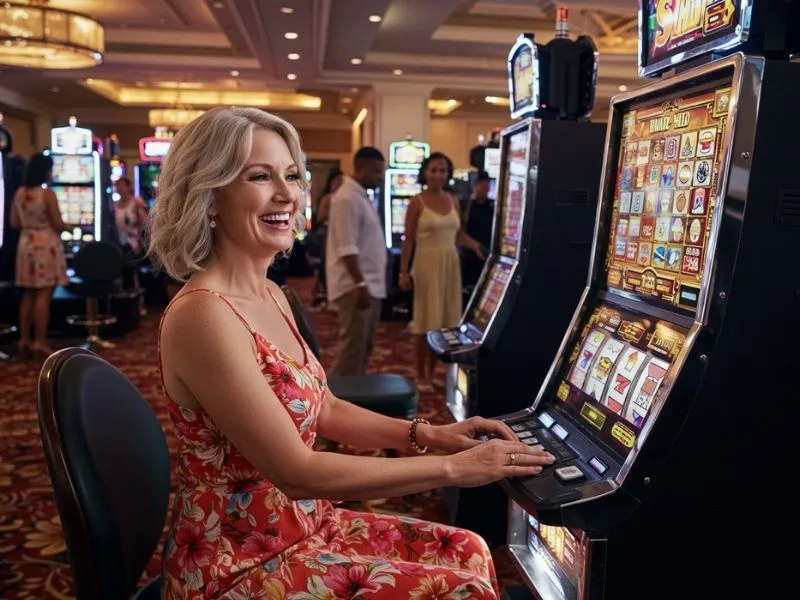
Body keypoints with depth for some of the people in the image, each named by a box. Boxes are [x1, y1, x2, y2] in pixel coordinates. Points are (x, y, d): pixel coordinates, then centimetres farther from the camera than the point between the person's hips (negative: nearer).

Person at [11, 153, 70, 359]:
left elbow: (14, 223, 9)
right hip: (46, 246, -7)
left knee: (28, 294, 12)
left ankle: (24, 340, 15)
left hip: (26, 245, 7)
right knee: (43, 295, -4)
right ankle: (39, 342, -3)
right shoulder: (47, 194, -14)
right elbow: (58, 225, -14)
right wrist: (67, 228, 7)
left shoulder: (19, 193, 5)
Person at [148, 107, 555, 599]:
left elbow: (320, 409, 11)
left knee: (465, 552, 7)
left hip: (299, 522, 8)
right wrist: (452, 467, -22)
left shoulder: (270, 296, 4)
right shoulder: (204, 315, -25)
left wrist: (428, 434, 0)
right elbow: (299, 473, -26)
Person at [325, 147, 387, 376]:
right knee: (352, 347, -6)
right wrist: (360, 284, -26)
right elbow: (347, 249, -23)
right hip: (356, 287, -10)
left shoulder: (362, 197, 16)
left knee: (364, 346, 15)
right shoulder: (347, 199, -15)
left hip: (371, 284, 10)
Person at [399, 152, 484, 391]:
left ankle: (432, 373, 23)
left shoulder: (453, 201, 10)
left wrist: (476, 246, -3)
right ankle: (420, 376, 13)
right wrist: (404, 272, -13)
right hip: (427, 263, -5)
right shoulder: (417, 202, -6)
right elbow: (408, 240, -7)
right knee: (426, 322, 0)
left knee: (445, 320, 9)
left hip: (451, 262, 5)